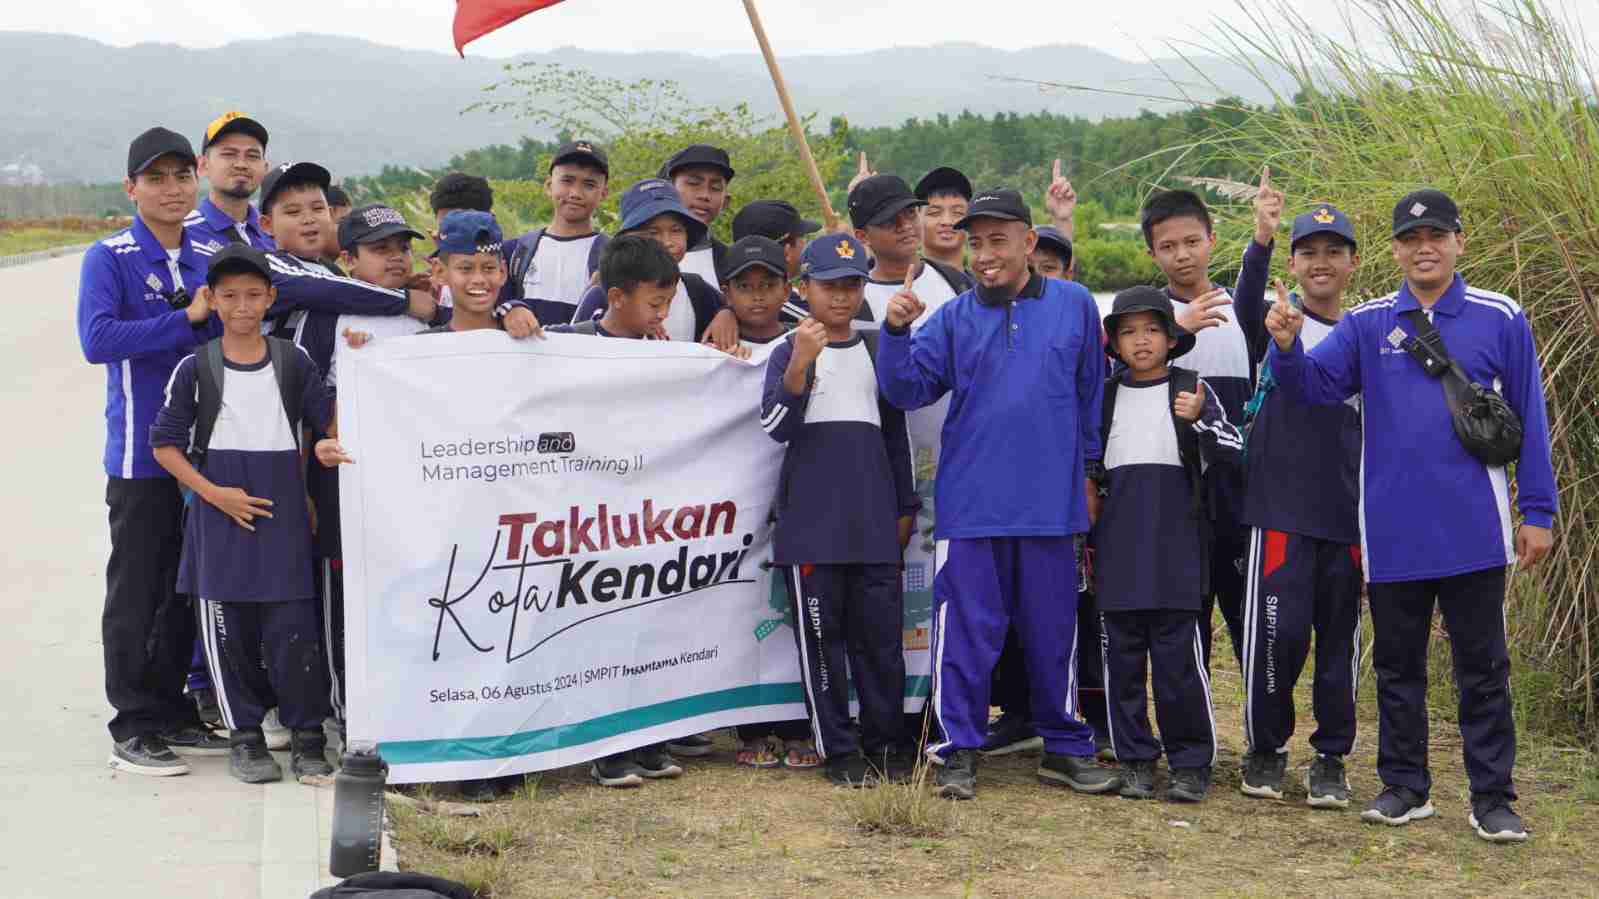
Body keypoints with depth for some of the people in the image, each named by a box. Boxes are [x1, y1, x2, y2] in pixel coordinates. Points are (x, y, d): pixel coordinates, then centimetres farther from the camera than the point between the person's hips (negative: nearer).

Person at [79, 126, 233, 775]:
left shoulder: (209, 258, 11)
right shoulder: (109, 259, -6)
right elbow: (97, 340, -20)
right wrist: (188, 319, -19)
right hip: (141, 453, -6)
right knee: (135, 594, 0)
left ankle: (173, 714, 23)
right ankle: (132, 727, 8)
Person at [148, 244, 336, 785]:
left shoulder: (294, 363, 5)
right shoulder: (196, 368, 0)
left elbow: (332, 423, 10)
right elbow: (164, 442, 1)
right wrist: (214, 493, -7)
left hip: (283, 517, 0)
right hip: (221, 517, 0)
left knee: (293, 629, -3)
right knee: (228, 632, 4)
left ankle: (307, 738, 9)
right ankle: (245, 736, 17)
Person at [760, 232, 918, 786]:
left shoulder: (876, 350, 15)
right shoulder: (789, 352, 3)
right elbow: (777, 427, -11)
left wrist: (905, 507, 16)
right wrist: (800, 364, -25)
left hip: (875, 520, 3)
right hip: (811, 518, -3)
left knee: (882, 633, 3)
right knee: (821, 635, 0)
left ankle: (884, 745, 13)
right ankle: (838, 751, 7)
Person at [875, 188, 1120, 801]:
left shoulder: (1074, 305, 4)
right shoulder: (954, 318, 3)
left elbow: (1091, 391, 12)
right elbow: (907, 390, -2)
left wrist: (1088, 469, 13)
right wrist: (896, 333, -18)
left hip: (1051, 499, 1)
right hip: (971, 500, -1)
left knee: (1053, 628, 10)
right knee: (967, 629, 1)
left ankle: (1065, 748, 22)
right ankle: (958, 749, 11)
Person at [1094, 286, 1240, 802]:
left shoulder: (1191, 389, 3)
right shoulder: (1105, 397, 12)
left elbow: (1232, 452, -4)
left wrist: (1199, 421, -22)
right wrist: (1085, 540, 16)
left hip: (1175, 549, -3)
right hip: (1116, 551, 3)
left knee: (1179, 657, -5)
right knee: (1122, 658, 5)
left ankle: (1190, 763, 4)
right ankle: (1136, 761, 14)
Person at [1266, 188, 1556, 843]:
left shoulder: (1500, 319, 1)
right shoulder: (1366, 325, 6)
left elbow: (1529, 420, 2)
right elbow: (1314, 384, -5)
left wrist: (1537, 512, -1)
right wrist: (1287, 347, -26)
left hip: (1473, 531, -2)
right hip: (1392, 534, 2)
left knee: (1482, 667, 4)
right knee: (1397, 666, 12)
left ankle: (1492, 797, 12)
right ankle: (1403, 787, 23)